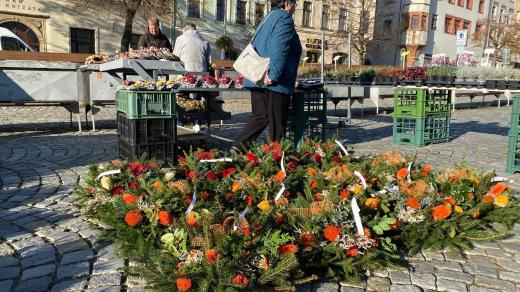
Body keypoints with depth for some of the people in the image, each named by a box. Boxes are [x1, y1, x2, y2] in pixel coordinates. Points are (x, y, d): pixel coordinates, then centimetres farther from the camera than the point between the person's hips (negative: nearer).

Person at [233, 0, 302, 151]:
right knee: (277, 122, 1)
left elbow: (256, 45, 23)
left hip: (258, 77, 8)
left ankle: (238, 146, 2)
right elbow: (279, 49, -20)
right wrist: (274, 75, -26)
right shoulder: (284, 19, -8)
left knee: (260, 116, 12)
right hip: (276, 81, -8)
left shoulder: (269, 17, 19)